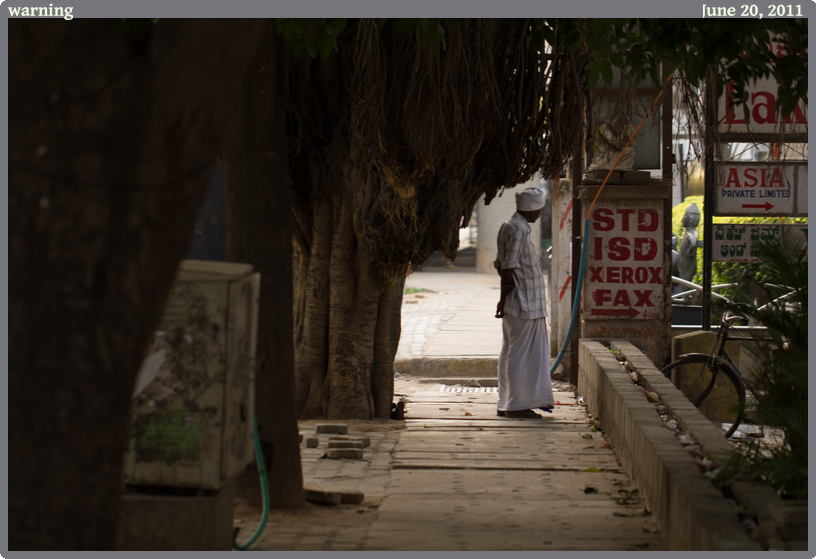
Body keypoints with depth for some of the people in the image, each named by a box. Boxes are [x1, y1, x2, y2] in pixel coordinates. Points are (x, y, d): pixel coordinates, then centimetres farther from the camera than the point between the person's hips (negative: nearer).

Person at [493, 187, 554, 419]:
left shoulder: (509, 226, 15)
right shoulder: (519, 229, -16)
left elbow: (501, 265, 18)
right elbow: (508, 267, -19)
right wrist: (505, 299, -17)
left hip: (519, 304, 10)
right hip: (524, 304, -10)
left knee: (511, 354, 13)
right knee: (520, 355, -5)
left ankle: (507, 403, 18)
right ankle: (516, 404, -1)